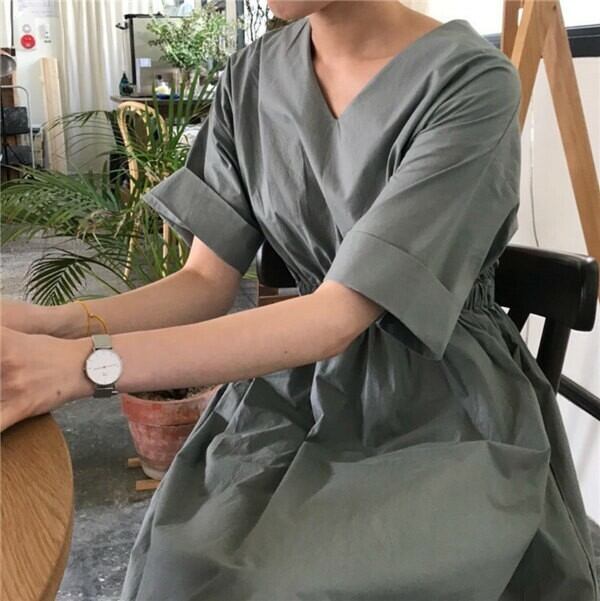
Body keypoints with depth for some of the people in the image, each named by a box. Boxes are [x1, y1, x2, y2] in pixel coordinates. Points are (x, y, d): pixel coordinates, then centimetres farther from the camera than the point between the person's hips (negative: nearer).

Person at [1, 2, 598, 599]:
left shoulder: (473, 82, -17)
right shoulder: (252, 76, 0)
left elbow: (341, 312, -25)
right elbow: (207, 281, -2)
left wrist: (83, 363, -31)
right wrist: (50, 324, -19)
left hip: (440, 401, -3)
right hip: (301, 379, 4)